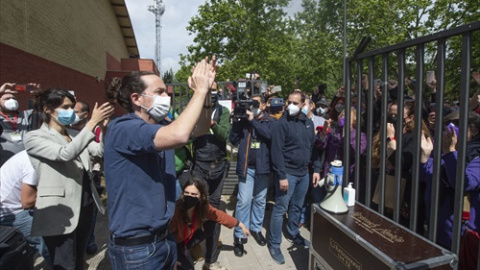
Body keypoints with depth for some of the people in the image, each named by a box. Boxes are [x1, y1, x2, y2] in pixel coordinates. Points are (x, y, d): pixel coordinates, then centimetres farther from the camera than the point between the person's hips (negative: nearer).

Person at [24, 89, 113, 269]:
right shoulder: (34, 137, -9)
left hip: (85, 205, 6)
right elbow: (65, 154, -26)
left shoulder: (75, 135, 10)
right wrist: (92, 122, -30)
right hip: (60, 211, -6)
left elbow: (99, 151, -4)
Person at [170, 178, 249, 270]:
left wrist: (240, 225, 4)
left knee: (213, 223, -6)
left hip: (188, 239, 6)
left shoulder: (203, 206, -20)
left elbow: (219, 215, -3)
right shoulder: (175, 210, -38)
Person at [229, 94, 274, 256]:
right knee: (243, 201, -3)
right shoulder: (244, 119, 5)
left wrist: (253, 120, -20)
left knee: (260, 200, 14)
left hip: (263, 167, 1)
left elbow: (270, 135, -20)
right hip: (246, 167, 0)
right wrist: (237, 120, -13)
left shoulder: (270, 121, 2)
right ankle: (239, 236, 8)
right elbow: (234, 140, -4)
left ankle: (256, 229, 33)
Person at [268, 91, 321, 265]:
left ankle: (293, 234, 38)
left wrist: (316, 169, 8)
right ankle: (274, 244, 15)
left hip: (304, 173, 6)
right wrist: (282, 176, -18)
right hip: (287, 174, -6)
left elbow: (313, 147, 13)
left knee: (297, 207, 19)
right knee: (280, 209, 2)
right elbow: (276, 152, -16)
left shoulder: (308, 123, 8)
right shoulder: (282, 124, -12)